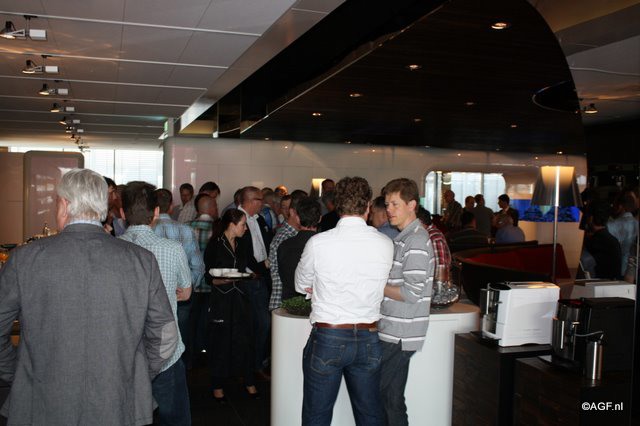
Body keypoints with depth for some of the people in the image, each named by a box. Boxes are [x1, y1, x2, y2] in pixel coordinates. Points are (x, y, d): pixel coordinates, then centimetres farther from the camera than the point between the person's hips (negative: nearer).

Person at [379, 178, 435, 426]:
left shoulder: (415, 241, -16)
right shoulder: (406, 237, 14)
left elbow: (412, 293, -21)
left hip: (398, 336, -9)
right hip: (395, 332, 9)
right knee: (391, 399, 15)